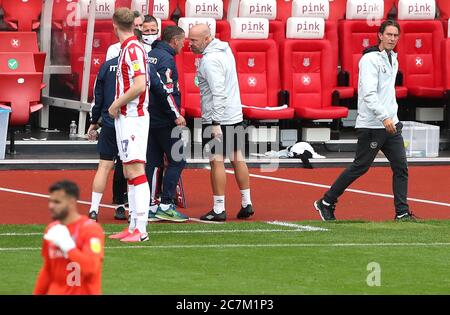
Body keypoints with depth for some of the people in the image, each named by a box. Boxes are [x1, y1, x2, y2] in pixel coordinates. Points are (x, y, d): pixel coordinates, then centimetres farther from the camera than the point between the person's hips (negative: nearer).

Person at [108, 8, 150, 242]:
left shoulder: (133, 49, -14)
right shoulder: (127, 49, 15)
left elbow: (139, 85, -23)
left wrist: (116, 105, -12)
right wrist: (118, 106, 15)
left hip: (133, 117, -10)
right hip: (125, 117, 10)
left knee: (135, 171, -13)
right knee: (129, 172, 12)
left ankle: (141, 229, -16)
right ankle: (133, 226, 16)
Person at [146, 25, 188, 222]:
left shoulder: (150, 56, 13)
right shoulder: (166, 59, -14)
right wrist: (176, 115, -17)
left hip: (149, 118, 9)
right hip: (164, 120, -9)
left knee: (153, 162, 10)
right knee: (177, 160, -2)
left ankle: (150, 206, 9)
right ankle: (166, 205, -6)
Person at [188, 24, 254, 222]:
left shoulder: (210, 60, -18)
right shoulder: (225, 50, 11)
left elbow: (218, 93, -25)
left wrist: (215, 123, -26)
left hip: (218, 118, -9)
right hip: (235, 115, 9)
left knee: (217, 160, -5)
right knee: (237, 158, 13)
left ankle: (219, 210, -3)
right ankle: (246, 204, 18)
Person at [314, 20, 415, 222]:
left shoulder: (393, 60, 15)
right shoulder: (370, 60, -13)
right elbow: (369, 94, -23)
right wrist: (384, 117, -30)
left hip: (391, 124, 8)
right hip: (371, 126, -8)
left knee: (401, 167, 0)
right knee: (360, 167, -2)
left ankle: (402, 213, 2)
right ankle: (326, 203, 10)